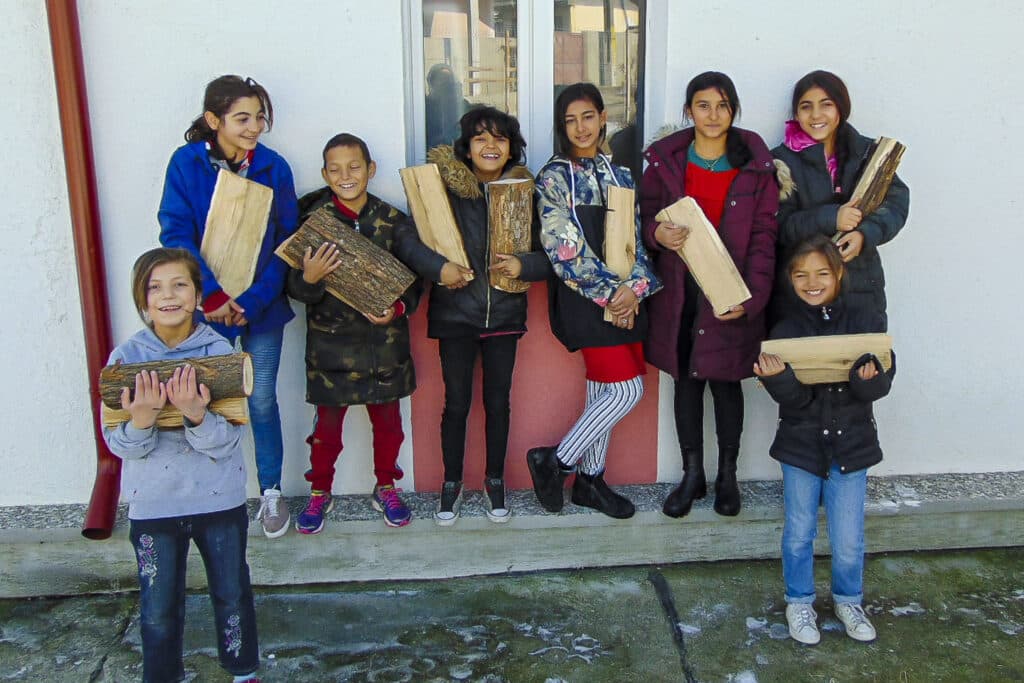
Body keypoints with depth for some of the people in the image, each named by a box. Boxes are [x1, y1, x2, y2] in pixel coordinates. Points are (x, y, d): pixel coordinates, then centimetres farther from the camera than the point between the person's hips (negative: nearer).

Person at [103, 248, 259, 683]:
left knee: (232, 595, 16)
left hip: (220, 499, 0)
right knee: (158, 610, 11)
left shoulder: (218, 351, -11)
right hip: (152, 504, 1)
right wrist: (140, 421, -30)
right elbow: (120, 445, -9)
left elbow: (227, 440, -16)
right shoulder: (127, 357, -7)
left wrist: (195, 416, -36)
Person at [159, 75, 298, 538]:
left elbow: (286, 242, -4)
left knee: (261, 401, 7)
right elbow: (175, 233, -12)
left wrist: (252, 301, -15)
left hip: (261, 308, 1)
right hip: (206, 307, 0)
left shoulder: (273, 167, -4)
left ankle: (271, 493, 25)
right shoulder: (187, 162, -7)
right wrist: (212, 296, -21)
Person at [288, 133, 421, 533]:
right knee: (328, 423, 10)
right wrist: (308, 278, -27)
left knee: (387, 420, 14)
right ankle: (320, 493, 30)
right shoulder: (314, 220, -6)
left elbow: (414, 279, 4)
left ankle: (385, 488, 34)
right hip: (331, 343, -1)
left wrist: (398, 308, -14)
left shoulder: (393, 220, -2)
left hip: (384, 341, 2)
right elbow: (296, 289, -6)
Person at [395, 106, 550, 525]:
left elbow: (551, 254, 0)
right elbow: (406, 239, -10)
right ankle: (451, 485, 25)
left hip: (505, 315, 2)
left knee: (498, 402, 10)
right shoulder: (444, 189, -6)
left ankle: (495, 482, 29)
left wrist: (524, 265, -18)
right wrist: (438, 267, -24)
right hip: (455, 314, -1)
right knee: (457, 403, 6)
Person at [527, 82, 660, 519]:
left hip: (623, 299, 6)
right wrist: (608, 293, -14)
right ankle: (553, 462, 4)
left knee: (602, 390, 10)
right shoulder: (555, 176, -4)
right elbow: (564, 248, -12)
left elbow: (635, 238, 10)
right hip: (583, 300, -6)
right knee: (627, 388, -10)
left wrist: (634, 288, -7)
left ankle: (590, 479, 22)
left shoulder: (619, 176, 14)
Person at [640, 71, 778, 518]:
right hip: (679, 291, 2)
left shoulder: (755, 165, -2)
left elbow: (764, 236, -3)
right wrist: (658, 233, -16)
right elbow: (646, 214, 9)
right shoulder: (665, 159, 2)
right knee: (686, 380, 9)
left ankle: (727, 475, 25)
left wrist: (752, 295, -13)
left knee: (725, 380, 7)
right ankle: (692, 475, 24)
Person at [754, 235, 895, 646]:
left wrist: (868, 380, -31)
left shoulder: (865, 322, -6)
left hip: (850, 445, 0)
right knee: (799, 533, 13)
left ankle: (848, 600, 34)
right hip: (801, 445, 0)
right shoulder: (785, 331, -7)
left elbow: (882, 384, -9)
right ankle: (799, 602, 33)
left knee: (849, 539, 7)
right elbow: (794, 398, -13)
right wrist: (777, 378, -34)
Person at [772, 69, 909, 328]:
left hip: (860, 285, 2)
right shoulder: (783, 160, 1)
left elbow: (897, 201, -1)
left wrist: (865, 234, -20)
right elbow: (778, 225, -6)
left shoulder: (868, 152, 7)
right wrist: (830, 218, -20)